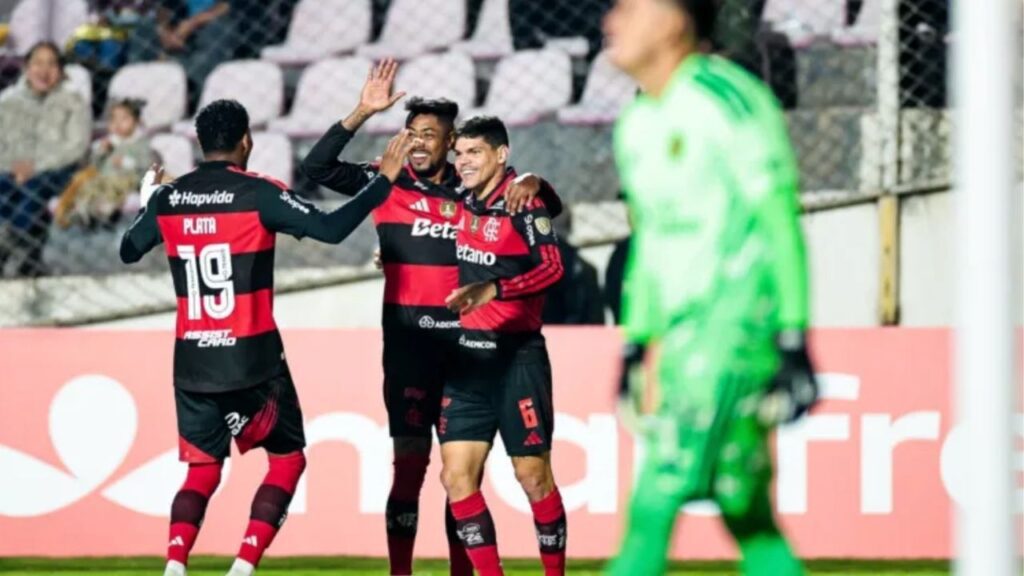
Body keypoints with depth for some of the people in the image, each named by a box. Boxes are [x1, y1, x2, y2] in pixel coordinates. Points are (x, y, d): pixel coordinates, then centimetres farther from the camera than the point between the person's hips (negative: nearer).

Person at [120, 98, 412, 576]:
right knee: (287, 459, 11)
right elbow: (331, 228, -17)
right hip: (252, 358, -4)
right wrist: (383, 181, -7)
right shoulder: (258, 194, -10)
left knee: (202, 470, 12)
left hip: (192, 361, 4)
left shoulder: (168, 198, 3)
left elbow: (129, 250, 18)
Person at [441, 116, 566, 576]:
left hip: (516, 359, -6)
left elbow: (551, 267, -21)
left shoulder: (523, 202, -10)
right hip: (467, 357, 6)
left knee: (533, 474, -2)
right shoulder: (465, 201, 9)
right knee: (456, 476, -1)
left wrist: (493, 291, -31)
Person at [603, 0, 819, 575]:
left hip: (739, 320, -8)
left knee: (661, 489, -15)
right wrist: (637, 343, 21)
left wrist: (794, 339, -18)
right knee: (745, 511, 6)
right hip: (681, 329, 8)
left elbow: (781, 224, -14)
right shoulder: (638, 123, 16)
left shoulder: (729, 100, -11)